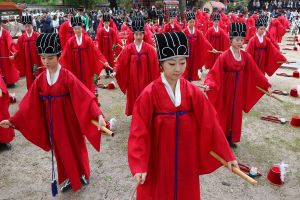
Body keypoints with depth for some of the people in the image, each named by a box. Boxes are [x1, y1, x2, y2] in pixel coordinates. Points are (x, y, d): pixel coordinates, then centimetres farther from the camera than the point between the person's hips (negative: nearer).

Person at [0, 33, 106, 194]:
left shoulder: (67, 76, -18)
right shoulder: (40, 80, -4)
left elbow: (85, 96, -27)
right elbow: (29, 104, 0)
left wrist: (98, 115, -39)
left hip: (69, 121, -4)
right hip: (52, 124, 4)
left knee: (76, 148, 16)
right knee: (61, 151, 17)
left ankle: (83, 174, 41)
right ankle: (68, 178, 39)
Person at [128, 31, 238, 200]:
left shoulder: (193, 92, -7)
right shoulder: (149, 94, -16)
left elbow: (211, 125, -6)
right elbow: (139, 132, -16)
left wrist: (227, 156, -4)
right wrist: (139, 166, -22)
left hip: (186, 162, 3)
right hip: (158, 162, -2)